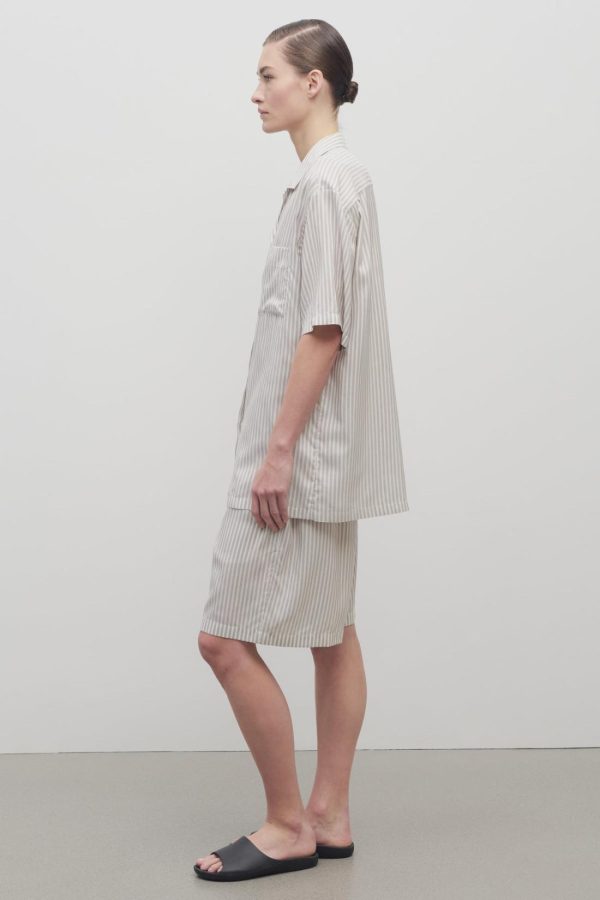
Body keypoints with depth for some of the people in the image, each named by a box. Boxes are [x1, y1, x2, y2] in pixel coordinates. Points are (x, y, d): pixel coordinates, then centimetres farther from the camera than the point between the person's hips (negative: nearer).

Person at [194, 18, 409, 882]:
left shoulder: (325, 180, -15)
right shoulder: (340, 176, 15)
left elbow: (323, 330, -21)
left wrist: (280, 449, -20)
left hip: (306, 451, -10)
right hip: (325, 455, 10)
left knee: (227, 639, -5)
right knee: (331, 631, 13)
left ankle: (287, 825, 7)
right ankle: (327, 816, 22)